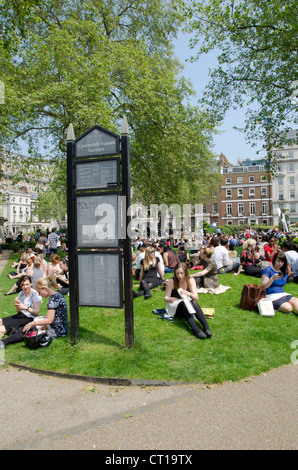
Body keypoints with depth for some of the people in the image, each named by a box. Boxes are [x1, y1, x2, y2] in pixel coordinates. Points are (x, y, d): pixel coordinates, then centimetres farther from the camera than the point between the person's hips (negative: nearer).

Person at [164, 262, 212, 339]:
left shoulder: (190, 280, -10)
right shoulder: (171, 282, -16)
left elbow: (196, 298, -16)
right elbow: (165, 298, -8)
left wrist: (189, 294, -39)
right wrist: (170, 300, -33)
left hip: (188, 304, 2)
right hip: (175, 307, -2)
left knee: (194, 303, -32)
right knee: (185, 304, -35)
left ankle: (207, 328, -44)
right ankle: (195, 330, -52)